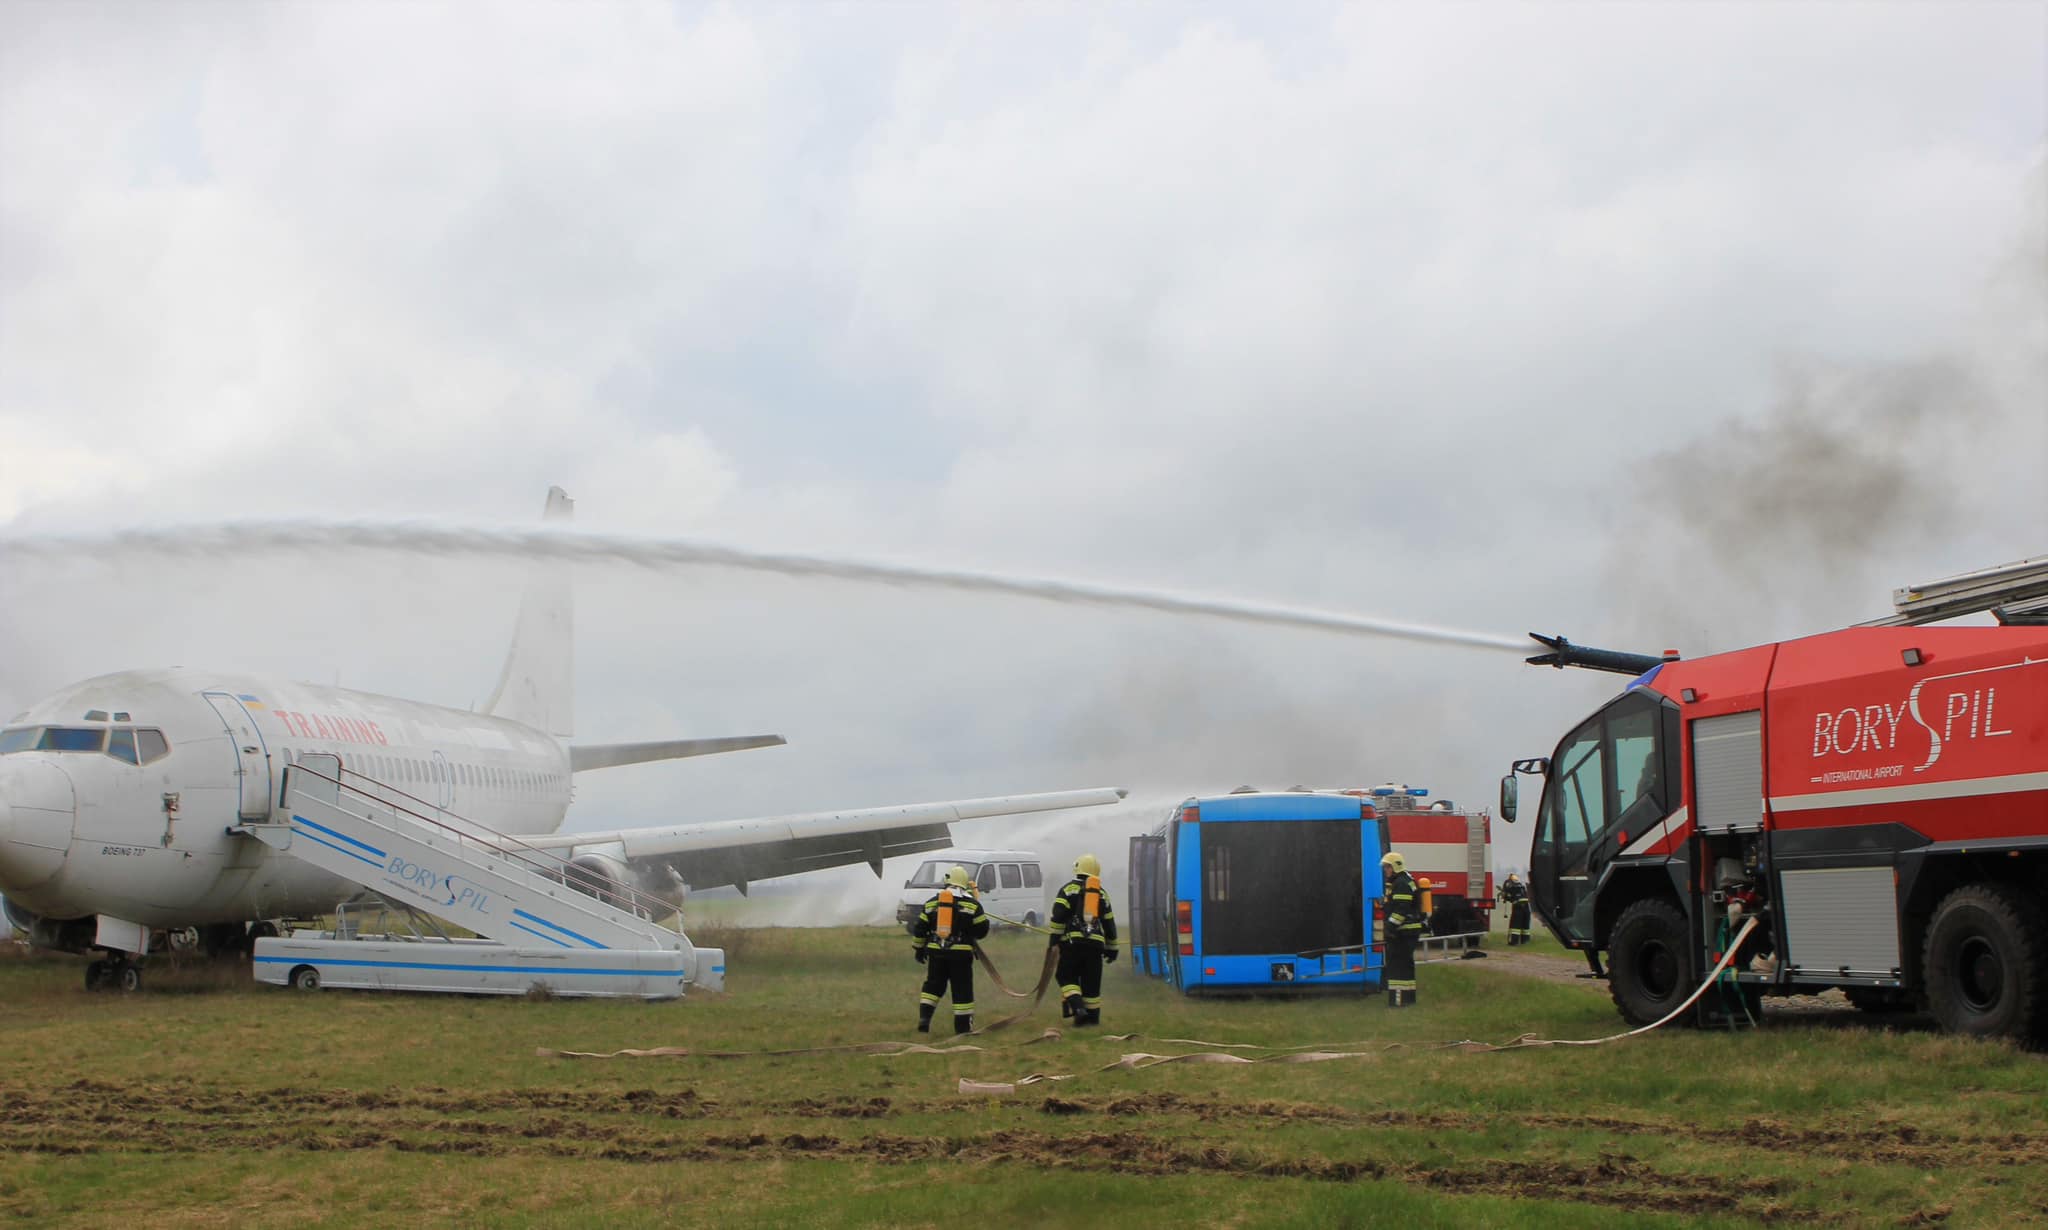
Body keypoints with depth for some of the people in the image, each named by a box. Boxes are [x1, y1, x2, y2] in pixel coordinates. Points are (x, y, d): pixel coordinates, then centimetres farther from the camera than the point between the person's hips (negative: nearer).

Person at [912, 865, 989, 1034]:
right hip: (961, 953, -3)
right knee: (962, 990, 4)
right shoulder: (972, 904, -3)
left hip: (936, 952, 3)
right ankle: (963, 1026, 6)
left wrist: (920, 948, 20)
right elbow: (982, 931, -1)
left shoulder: (932, 902, 6)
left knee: (932, 986, 16)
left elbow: (920, 929, 9)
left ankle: (924, 1018, 5)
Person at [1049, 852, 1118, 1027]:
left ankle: (1077, 1008, -13)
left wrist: (1054, 939, -7)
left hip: (1072, 941, -3)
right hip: (1095, 943, 3)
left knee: (1067, 976, 6)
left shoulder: (1069, 888, 3)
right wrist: (1111, 948, 25)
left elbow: (1058, 916, -8)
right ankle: (1092, 1015, 13)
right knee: (1092, 981, 11)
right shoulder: (1102, 893, 17)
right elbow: (1109, 922, 19)